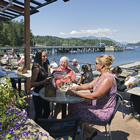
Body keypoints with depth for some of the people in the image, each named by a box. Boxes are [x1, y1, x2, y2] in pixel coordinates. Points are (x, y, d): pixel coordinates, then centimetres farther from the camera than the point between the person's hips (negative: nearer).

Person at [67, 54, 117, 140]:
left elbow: (94, 96, -29)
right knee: (72, 105, 5)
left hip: (103, 112, -10)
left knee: (75, 113, -11)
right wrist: (77, 87, -3)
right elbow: (90, 85, 12)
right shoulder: (102, 75, 6)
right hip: (97, 105, 10)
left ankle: (91, 131, 14)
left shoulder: (108, 79, -27)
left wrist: (75, 93, -24)